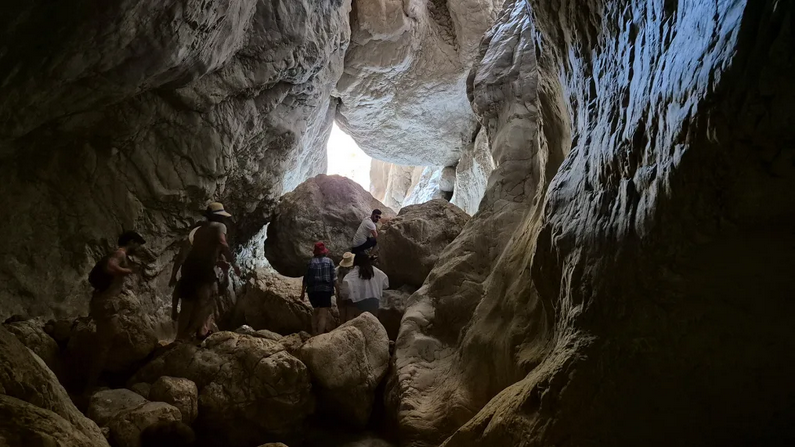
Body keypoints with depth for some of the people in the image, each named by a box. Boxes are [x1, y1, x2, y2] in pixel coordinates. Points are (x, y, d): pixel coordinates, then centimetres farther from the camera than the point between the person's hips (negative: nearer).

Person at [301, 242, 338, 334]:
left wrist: (303, 292, 10)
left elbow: (306, 278, 5)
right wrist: (337, 290, 2)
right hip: (325, 290, -3)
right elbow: (333, 277, -2)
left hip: (312, 290, 3)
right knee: (323, 313, -4)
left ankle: (314, 332, 23)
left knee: (316, 310, 21)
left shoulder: (311, 262, 6)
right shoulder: (329, 261, 4)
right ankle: (320, 333, -13)